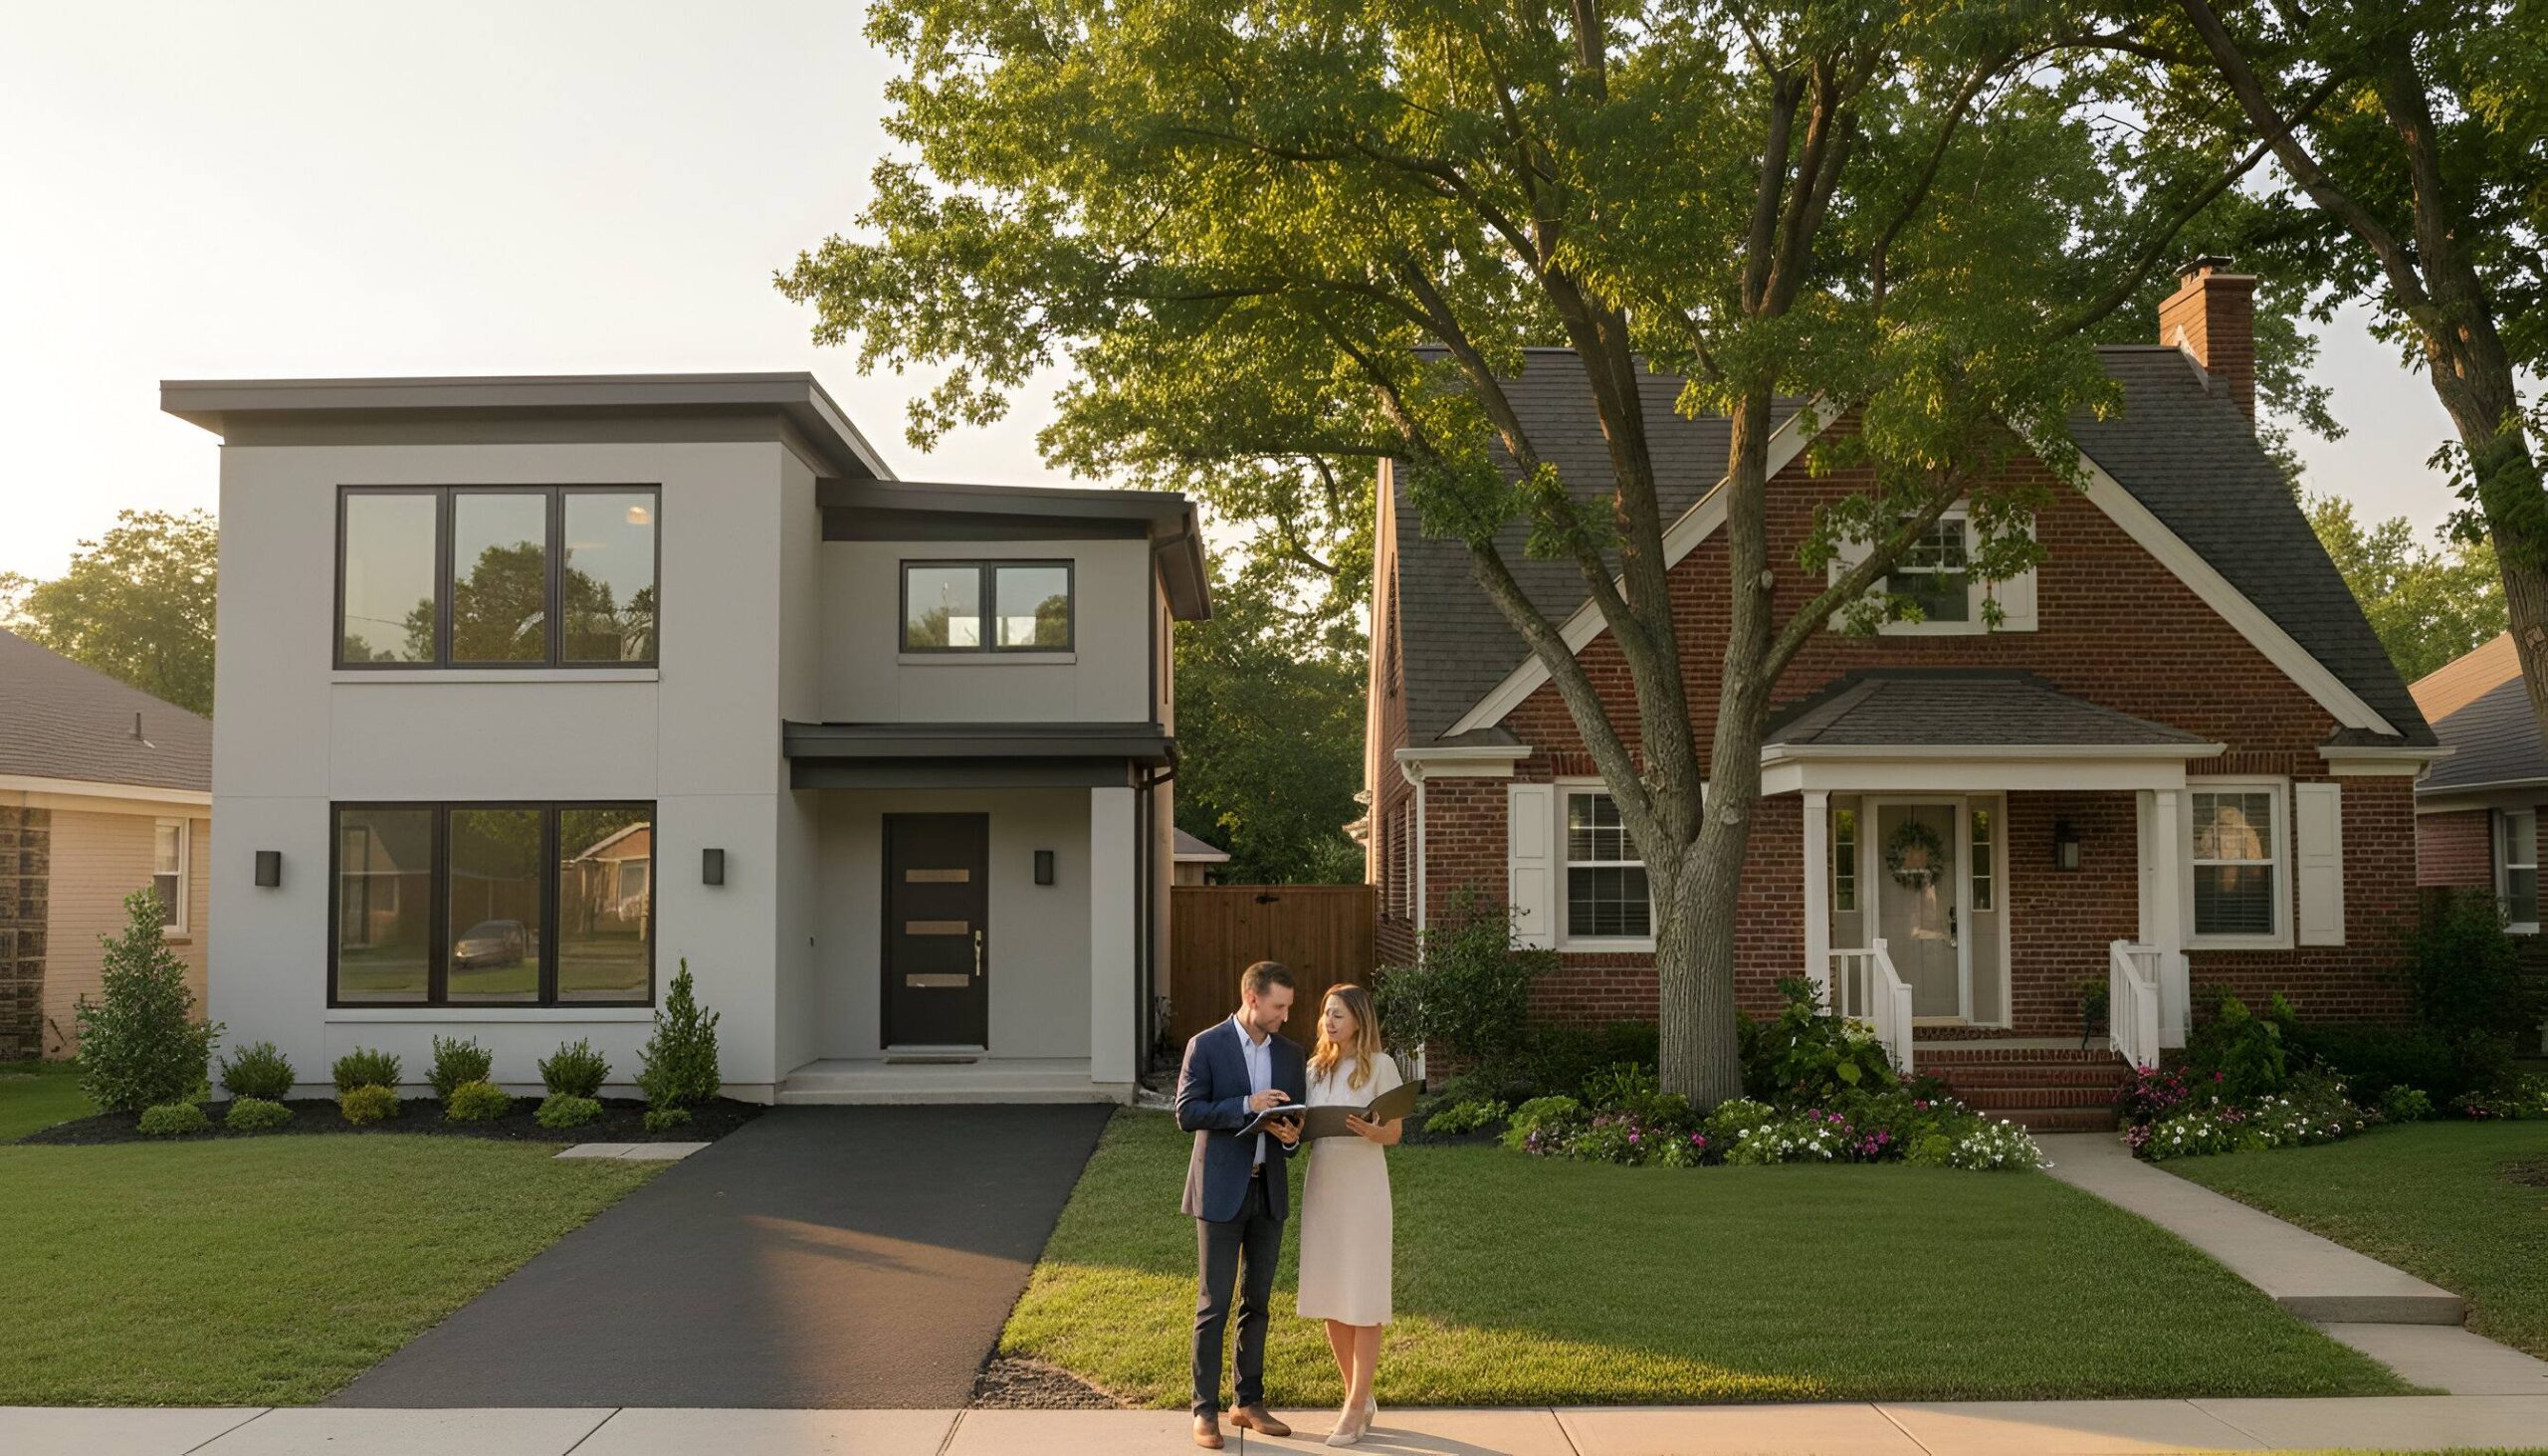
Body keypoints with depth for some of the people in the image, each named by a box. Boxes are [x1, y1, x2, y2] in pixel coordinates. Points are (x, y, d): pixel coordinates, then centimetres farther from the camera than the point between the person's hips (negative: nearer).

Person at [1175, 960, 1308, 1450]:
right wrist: (1245, 1105, -22)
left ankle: (1249, 1401, 22)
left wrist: (1291, 1135, -10)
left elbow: (1298, 1116, 13)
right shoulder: (1206, 1046, -7)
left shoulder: (1291, 1054, 9)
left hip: (1269, 1191, 5)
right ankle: (1206, 1411, 6)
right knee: (1214, 1304, -2)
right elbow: (1187, 1112, -13)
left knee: (1258, 1302, 11)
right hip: (1221, 1191, -5)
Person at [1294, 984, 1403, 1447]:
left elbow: (1394, 1134, -5)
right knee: (1329, 1299, 9)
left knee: (1363, 1301, 0)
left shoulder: (1380, 1065, -6)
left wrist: (1368, 1130, -26)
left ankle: (1355, 1407, 6)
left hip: (1363, 1188, -6)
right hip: (1321, 1185, 6)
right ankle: (1360, 1397, 23)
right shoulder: (1316, 1067, 10)